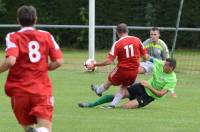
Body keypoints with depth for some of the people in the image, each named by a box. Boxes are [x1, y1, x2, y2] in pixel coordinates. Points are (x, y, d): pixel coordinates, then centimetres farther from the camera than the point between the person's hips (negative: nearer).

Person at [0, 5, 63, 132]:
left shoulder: (13, 37, -2)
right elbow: (58, 61, 2)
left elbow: (10, 61, -18)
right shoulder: (46, 36, 7)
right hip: (42, 90, 0)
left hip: (19, 91, 0)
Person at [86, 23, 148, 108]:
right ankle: (113, 104, 17)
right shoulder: (137, 40, -5)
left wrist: (94, 65, -11)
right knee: (123, 88, 23)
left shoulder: (117, 44, -14)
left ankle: (98, 90, 51)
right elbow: (145, 56, 0)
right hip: (134, 71, 2)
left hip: (122, 70, -2)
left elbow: (109, 61, -19)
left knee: (110, 81, 26)